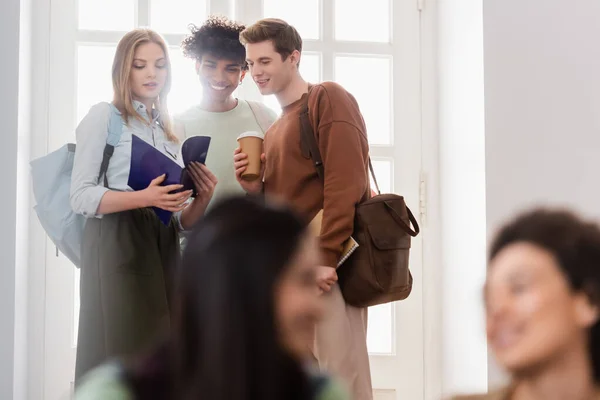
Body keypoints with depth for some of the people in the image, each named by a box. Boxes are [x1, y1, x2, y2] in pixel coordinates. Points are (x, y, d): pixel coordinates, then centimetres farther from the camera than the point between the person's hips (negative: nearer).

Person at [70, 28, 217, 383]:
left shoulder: (169, 131, 21)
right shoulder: (104, 116, 3)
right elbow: (81, 196, -8)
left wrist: (203, 199, -4)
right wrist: (145, 198, -20)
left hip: (164, 249, 6)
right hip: (117, 246, -6)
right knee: (121, 358, -9)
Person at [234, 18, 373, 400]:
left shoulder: (328, 100, -2)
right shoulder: (274, 131, 21)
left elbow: (345, 184, -14)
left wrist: (326, 258, -21)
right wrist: (253, 186, 3)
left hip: (328, 265, -8)